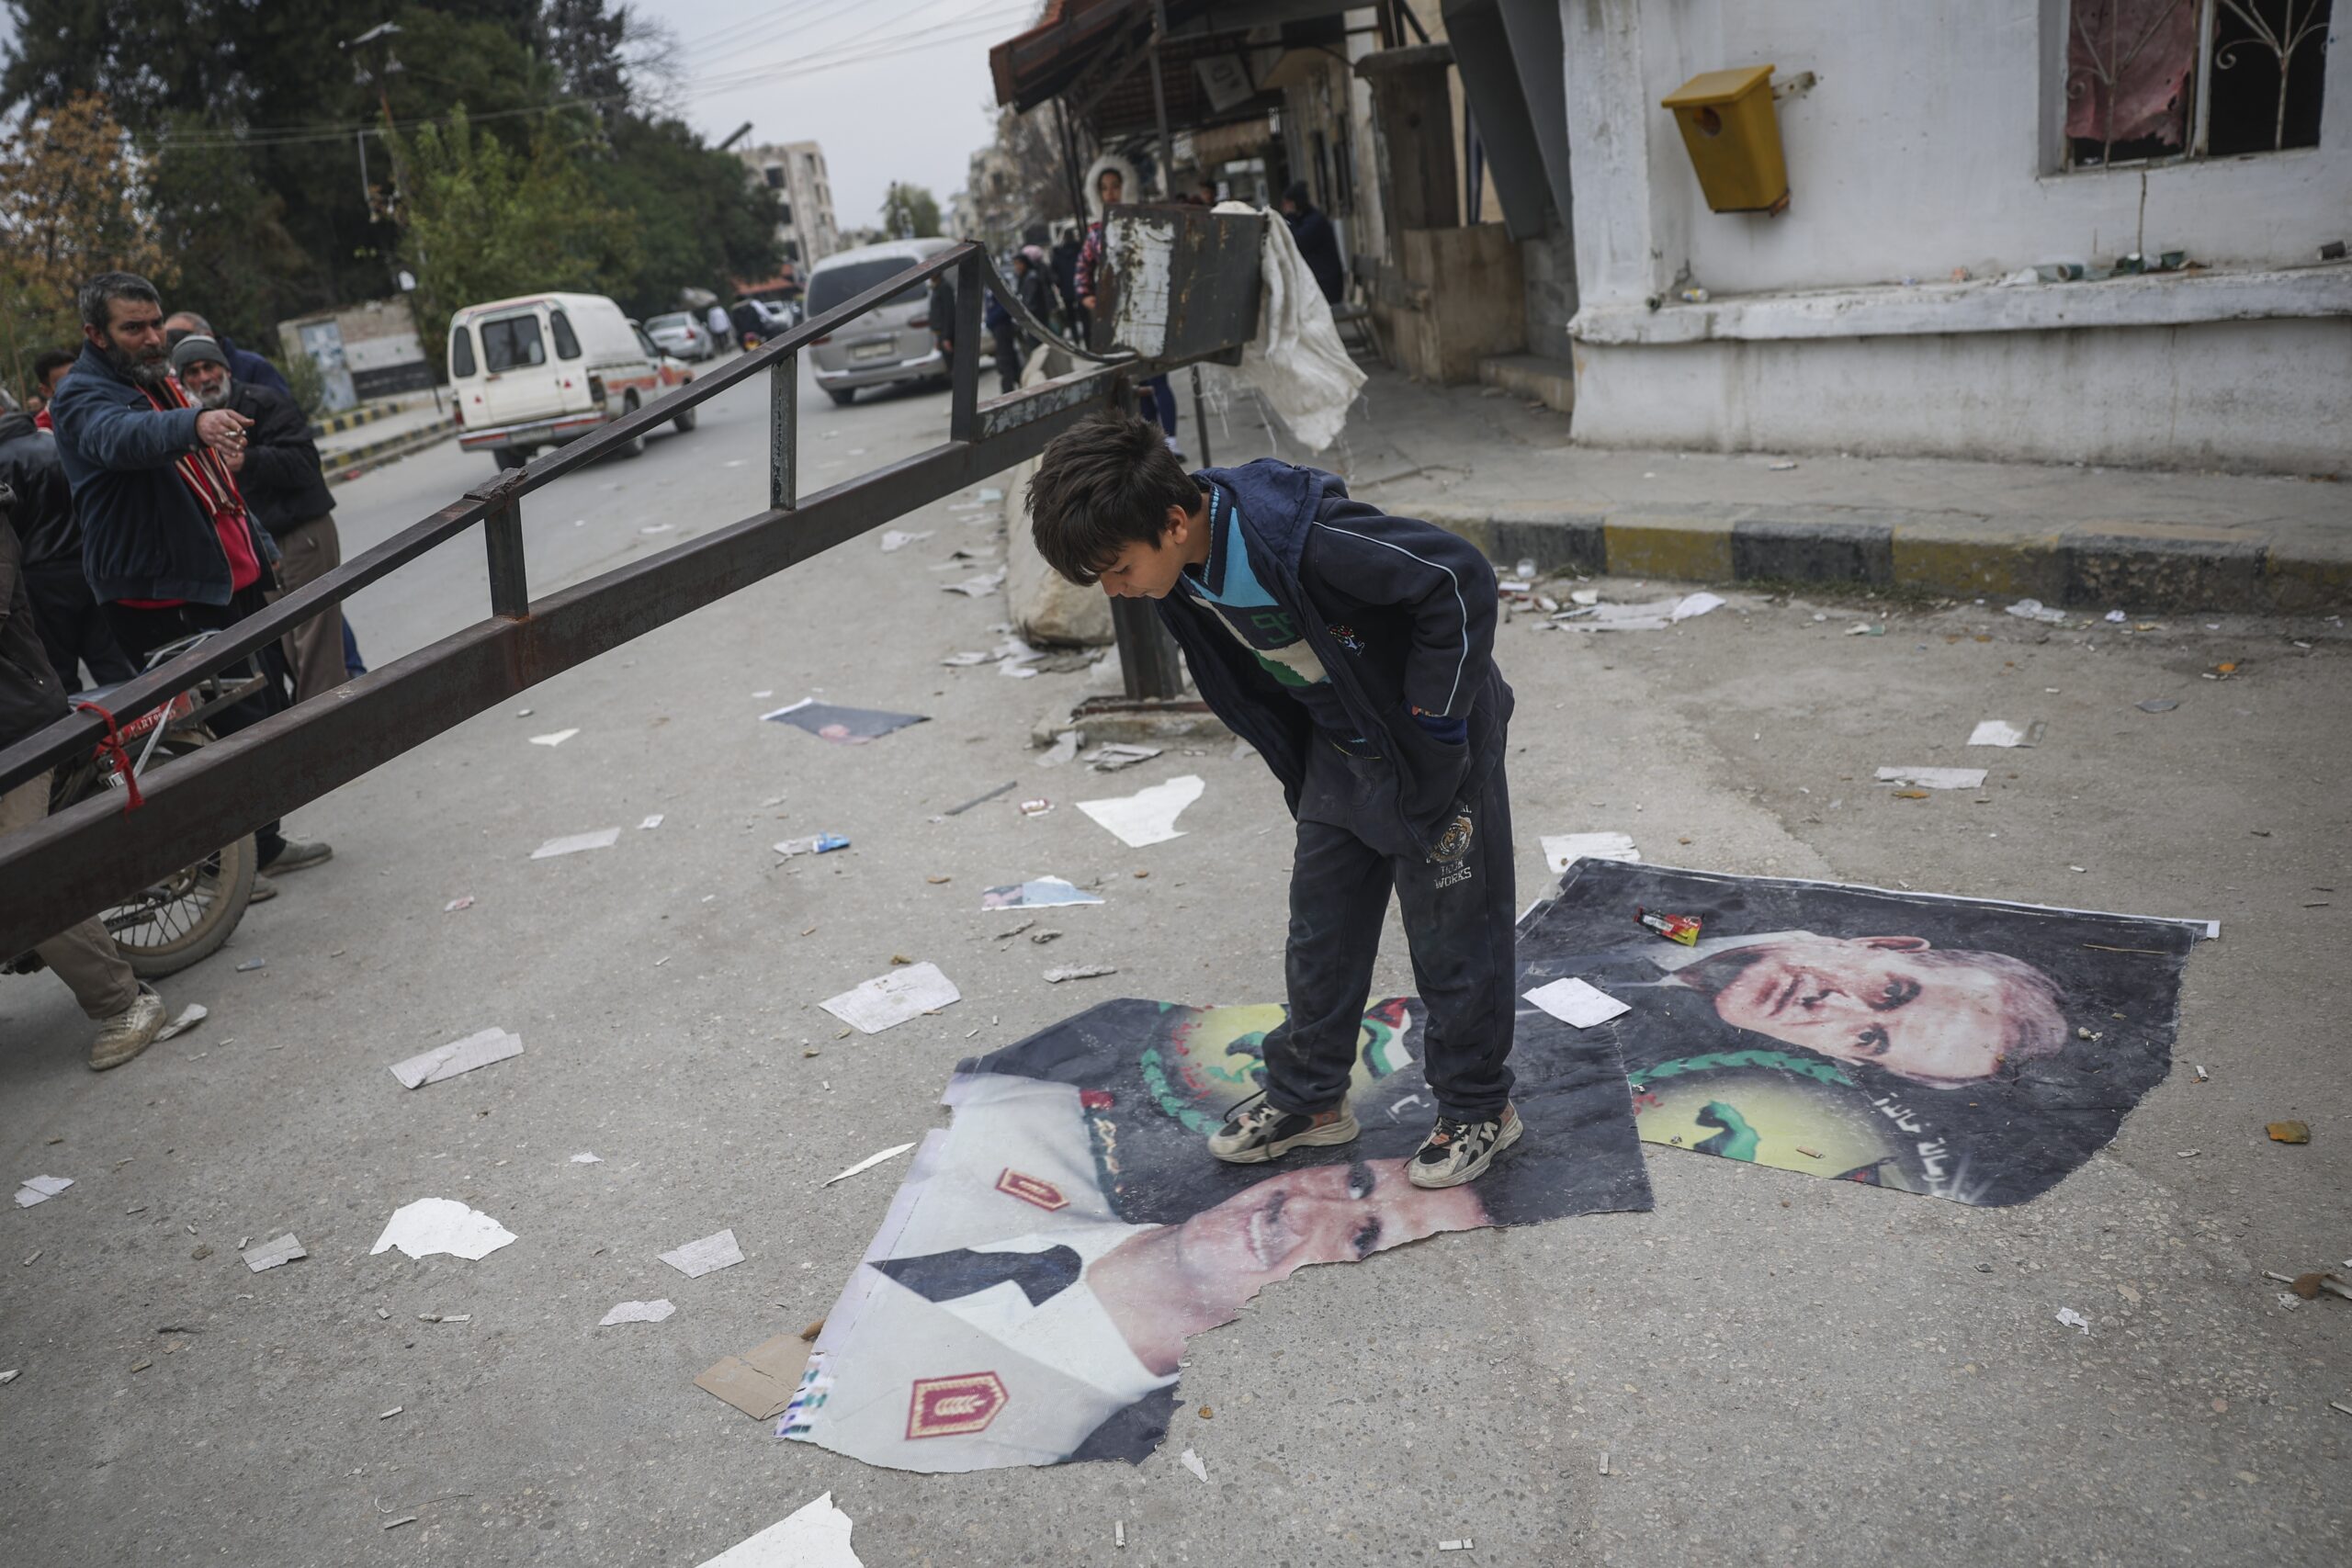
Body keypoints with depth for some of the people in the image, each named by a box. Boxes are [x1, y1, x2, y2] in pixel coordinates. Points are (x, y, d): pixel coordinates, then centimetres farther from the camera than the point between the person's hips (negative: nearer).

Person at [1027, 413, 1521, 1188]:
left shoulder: (1297, 538, -35)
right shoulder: (1180, 570, -9)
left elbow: (1460, 578, -30)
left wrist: (1434, 715, -23)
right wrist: (1299, 758, 9)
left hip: (1435, 745, -8)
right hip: (1340, 747, 8)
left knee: (1452, 933, 5)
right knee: (1320, 924, 14)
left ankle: (1479, 1108, 24)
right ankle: (1308, 1097, 30)